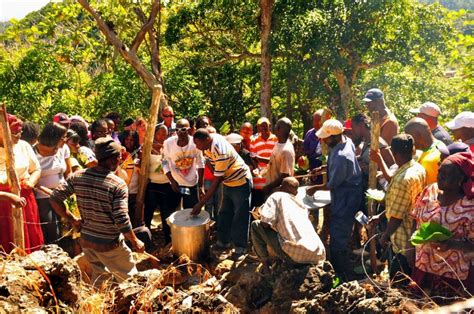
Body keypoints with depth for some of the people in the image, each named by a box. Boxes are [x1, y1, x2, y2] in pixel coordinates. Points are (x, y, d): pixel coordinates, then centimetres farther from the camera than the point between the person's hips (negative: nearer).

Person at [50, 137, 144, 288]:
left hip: (86, 240, 6)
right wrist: (135, 242, -8)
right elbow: (122, 221, -22)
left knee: (100, 275, 30)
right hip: (110, 244, -6)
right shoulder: (118, 184, -22)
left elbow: (55, 198, -6)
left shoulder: (78, 176, -7)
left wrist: (72, 220, 5)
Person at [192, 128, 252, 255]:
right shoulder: (208, 143, -10)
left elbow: (217, 181, -31)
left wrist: (200, 204, -28)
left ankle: (240, 247, 13)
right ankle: (223, 241, 29)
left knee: (240, 216, 1)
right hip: (228, 182, 9)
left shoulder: (220, 152, -35)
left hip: (241, 182, -9)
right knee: (225, 213, 16)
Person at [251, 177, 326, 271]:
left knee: (255, 225, 9)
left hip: (294, 254, -7)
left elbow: (265, 222, -6)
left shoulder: (277, 196, 8)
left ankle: (266, 263, 12)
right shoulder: (300, 203, 26)